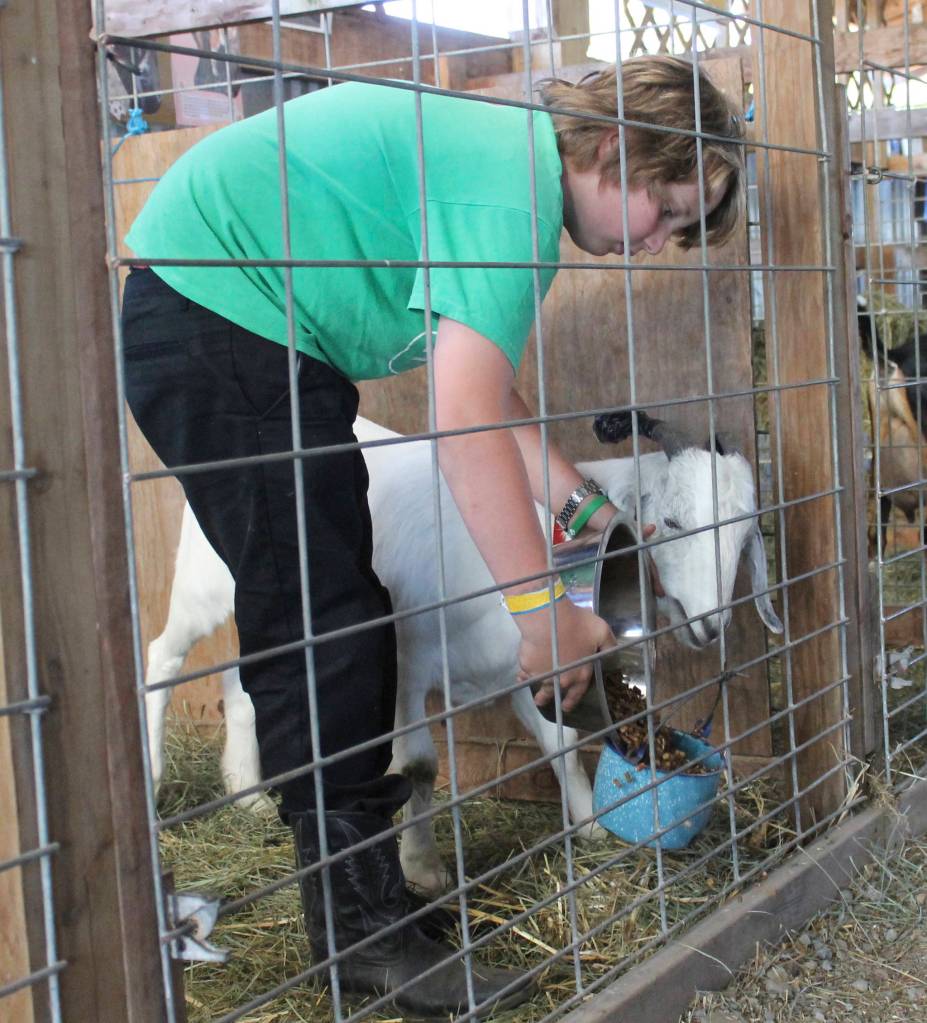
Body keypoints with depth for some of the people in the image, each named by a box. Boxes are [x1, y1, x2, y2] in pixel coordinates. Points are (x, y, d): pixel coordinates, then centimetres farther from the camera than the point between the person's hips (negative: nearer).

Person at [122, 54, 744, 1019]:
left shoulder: (507, 154, 10)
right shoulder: (512, 179, -22)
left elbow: (487, 394, 13)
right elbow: (464, 416, -29)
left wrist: (580, 504, 8)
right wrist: (540, 605, -25)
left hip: (266, 327, 11)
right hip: (206, 307, -11)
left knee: (339, 617, 13)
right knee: (318, 625, -11)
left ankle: (354, 851, 25)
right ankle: (362, 926, -3)